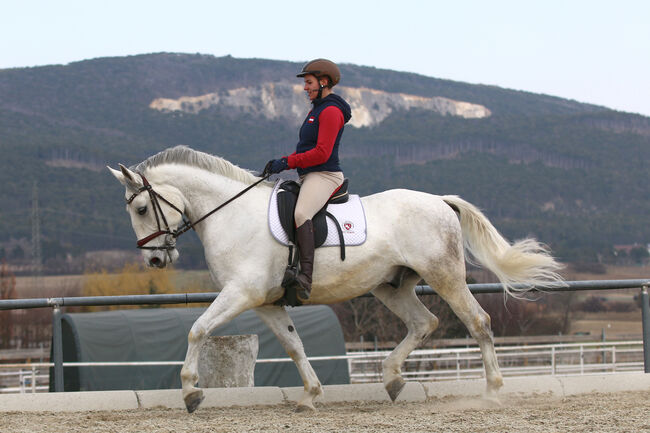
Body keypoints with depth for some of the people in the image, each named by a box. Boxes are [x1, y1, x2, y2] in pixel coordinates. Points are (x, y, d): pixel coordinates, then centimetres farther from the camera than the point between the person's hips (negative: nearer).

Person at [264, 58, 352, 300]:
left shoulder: (331, 112, -10)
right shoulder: (317, 110, 22)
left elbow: (322, 153, -18)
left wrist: (287, 162, -16)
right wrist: (282, 162, 8)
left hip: (324, 175, -12)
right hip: (310, 177, 12)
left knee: (300, 213, -35)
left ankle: (306, 276, -47)